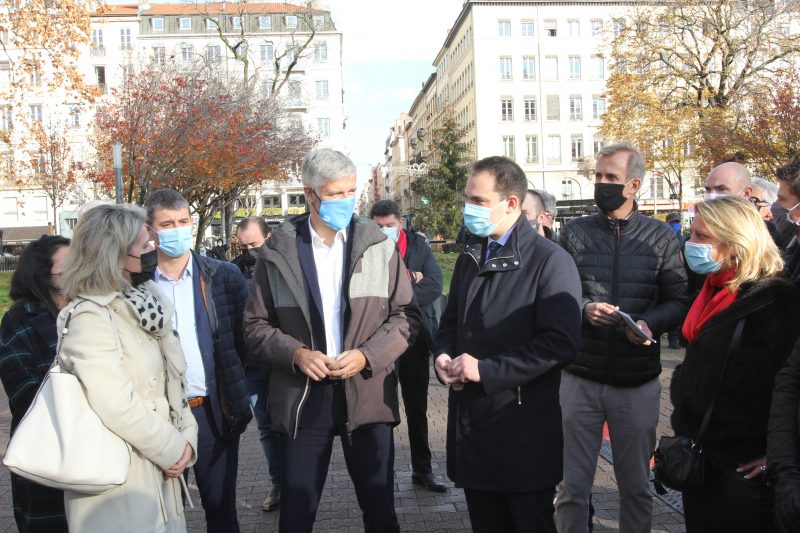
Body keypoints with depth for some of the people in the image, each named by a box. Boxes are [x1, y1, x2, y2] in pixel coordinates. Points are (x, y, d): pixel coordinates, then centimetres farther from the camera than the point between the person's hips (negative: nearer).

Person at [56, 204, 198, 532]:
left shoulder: (142, 302, 6)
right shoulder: (90, 317, -19)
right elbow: (118, 407, -25)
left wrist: (187, 437, -3)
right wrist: (174, 449, -14)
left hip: (158, 467, 8)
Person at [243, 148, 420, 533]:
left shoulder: (379, 245, 1)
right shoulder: (278, 252, -1)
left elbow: (406, 314, 2)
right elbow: (256, 324, 4)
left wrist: (367, 355, -12)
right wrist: (296, 354, -13)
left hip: (367, 393, 1)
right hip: (303, 397, 0)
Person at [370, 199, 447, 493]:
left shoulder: (418, 245, 3)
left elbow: (435, 285, -8)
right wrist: (409, 278, -17)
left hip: (416, 335, 3)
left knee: (417, 406, 13)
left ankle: (422, 469, 26)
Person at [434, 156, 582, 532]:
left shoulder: (549, 260, -12)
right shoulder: (469, 258, 13)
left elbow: (561, 342, -19)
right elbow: (450, 323, 21)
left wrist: (486, 370, -20)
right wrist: (443, 355, -2)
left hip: (523, 429, -6)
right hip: (470, 422, 7)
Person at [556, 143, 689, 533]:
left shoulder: (661, 237, 2)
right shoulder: (574, 233, 3)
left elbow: (679, 301, 1)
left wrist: (650, 323, -18)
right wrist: (583, 310, -17)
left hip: (638, 382, 0)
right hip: (580, 378, 0)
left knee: (636, 486, 15)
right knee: (572, 486, 7)